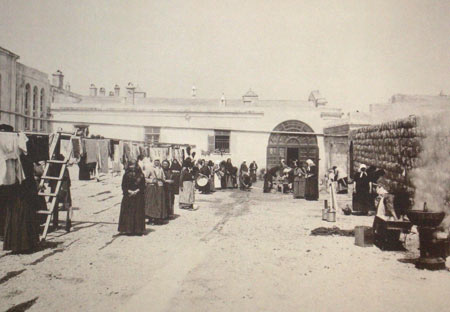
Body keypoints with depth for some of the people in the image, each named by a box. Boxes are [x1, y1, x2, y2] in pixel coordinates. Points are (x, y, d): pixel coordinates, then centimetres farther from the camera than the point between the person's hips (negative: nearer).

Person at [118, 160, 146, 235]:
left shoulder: (141, 175, 5)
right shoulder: (126, 175, 5)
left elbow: (143, 186, 2)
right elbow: (123, 186, 3)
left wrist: (136, 191, -12)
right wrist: (129, 191, -13)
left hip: (138, 196, 0)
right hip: (128, 196, 0)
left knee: (138, 213, -1)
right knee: (128, 213, -2)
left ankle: (138, 230, 4)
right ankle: (128, 230, 3)